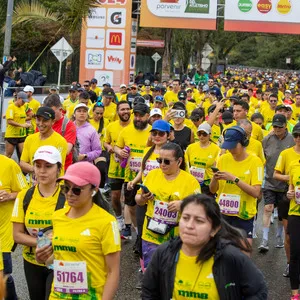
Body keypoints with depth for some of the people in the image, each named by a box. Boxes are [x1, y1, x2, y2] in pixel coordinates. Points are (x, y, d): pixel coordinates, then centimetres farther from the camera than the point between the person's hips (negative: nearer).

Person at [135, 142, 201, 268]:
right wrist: (142, 198, -9)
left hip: (176, 239, -3)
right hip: (151, 236, 3)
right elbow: (138, 199, 13)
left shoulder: (190, 181, -6)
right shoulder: (152, 174, 4)